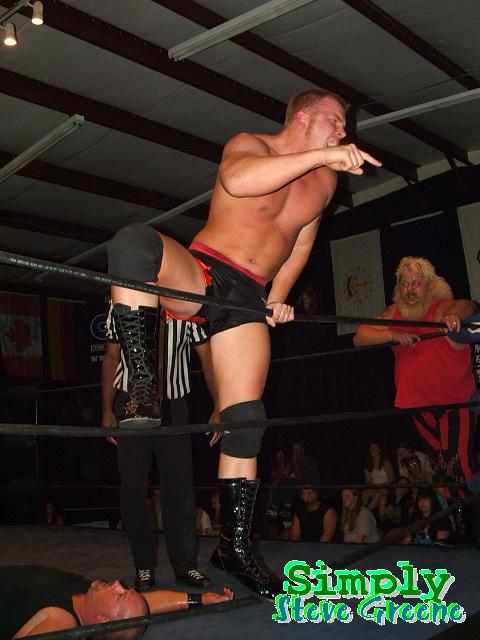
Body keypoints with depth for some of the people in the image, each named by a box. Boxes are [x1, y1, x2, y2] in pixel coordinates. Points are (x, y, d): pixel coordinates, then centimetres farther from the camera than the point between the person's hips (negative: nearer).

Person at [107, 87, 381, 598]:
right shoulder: (250, 145, -4)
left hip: (249, 299, 5)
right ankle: (142, 388, -37)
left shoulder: (325, 180, 15)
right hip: (200, 274, -4)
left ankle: (234, 545, 8)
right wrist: (321, 154, -30)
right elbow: (236, 180, -30)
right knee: (135, 238, -37)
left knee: (246, 419, -3)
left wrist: (277, 296, 16)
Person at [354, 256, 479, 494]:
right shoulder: (393, 314, 4)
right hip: (419, 403, 5)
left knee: (460, 464, -13)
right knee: (439, 465, 13)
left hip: (456, 402, -5)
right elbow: (359, 338, -4)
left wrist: (454, 314, -54)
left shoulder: (442, 308, -10)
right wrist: (393, 335, -21)